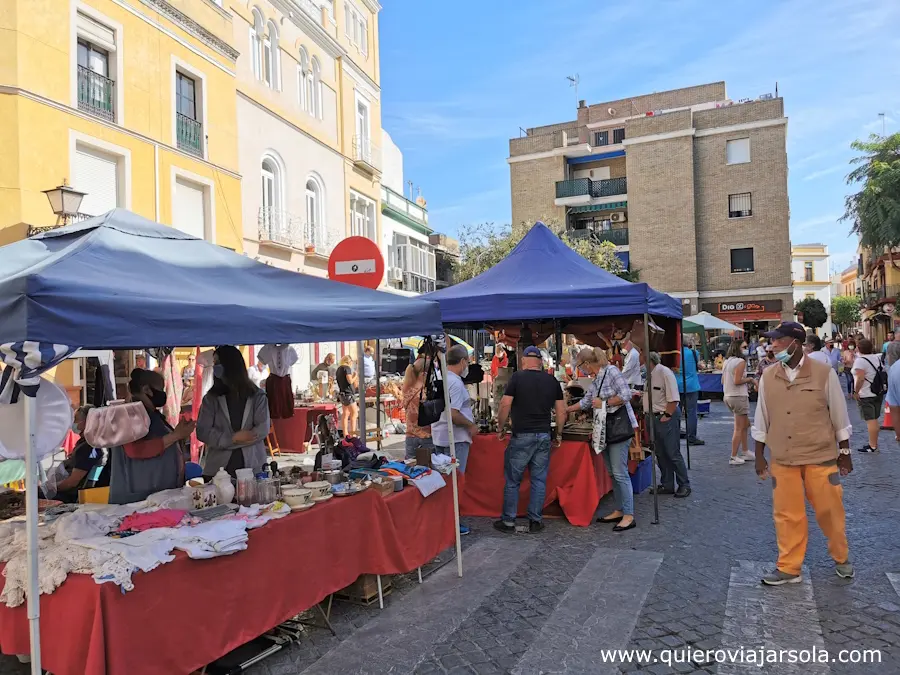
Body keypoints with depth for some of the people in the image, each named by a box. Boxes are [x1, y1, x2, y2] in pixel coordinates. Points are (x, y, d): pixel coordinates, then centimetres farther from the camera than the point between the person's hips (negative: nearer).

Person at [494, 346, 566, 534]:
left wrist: (501, 428, 2)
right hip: (544, 436, 4)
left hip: (521, 436, -4)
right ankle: (535, 521, 15)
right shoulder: (552, 381, 6)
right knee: (539, 480, 10)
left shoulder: (517, 377, -5)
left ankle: (508, 521, 11)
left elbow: (505, 405, -10)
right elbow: (561, 411, 7)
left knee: (512, 480, 6)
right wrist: (558, 435, 16)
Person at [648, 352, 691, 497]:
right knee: (660, 453, 13)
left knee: (673, 453, -1)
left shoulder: (664, 372, -17)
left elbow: (673, 399, -17)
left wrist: (666, 416, -16)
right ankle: (667, 485, 24)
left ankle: (684, 485, 12)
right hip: (654, 417, 8)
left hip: (667, 417, -8)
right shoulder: (649, 374, 6)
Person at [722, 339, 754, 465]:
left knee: (746, 424, 22)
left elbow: (723, 381, 15)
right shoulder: (741, 361, -14)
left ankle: (746, 452, 30)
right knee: (739, 428, 0)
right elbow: (737, 381, -23)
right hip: (739, 397, -9)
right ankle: (734, 457, 5)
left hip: (728, 396, 9)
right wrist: (749, 379, -6)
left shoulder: (727, 361, 12)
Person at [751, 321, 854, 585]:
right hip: (783, 459, 2)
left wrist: (844, 453, 6)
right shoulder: (768, 377, 0)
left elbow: (839, 416, 2)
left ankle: (841, 558, 35)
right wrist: (759, 456, 8)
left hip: (821, 457, -2)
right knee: (787, 514, 6)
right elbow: (762, 419, 7)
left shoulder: (824, 373, -7)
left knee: (830, 510, 9)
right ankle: (789, 568, 19)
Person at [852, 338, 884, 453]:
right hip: (879, 392, 8)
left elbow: (860, 378, -25)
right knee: (874, 419, 14)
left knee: (870, 420, -4)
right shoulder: (878, 357, 6)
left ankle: (873, 446, -1)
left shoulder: (860, 360, -17)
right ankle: (874, 443, 22)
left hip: (866, 395, -8)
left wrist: (856, 391, -16)